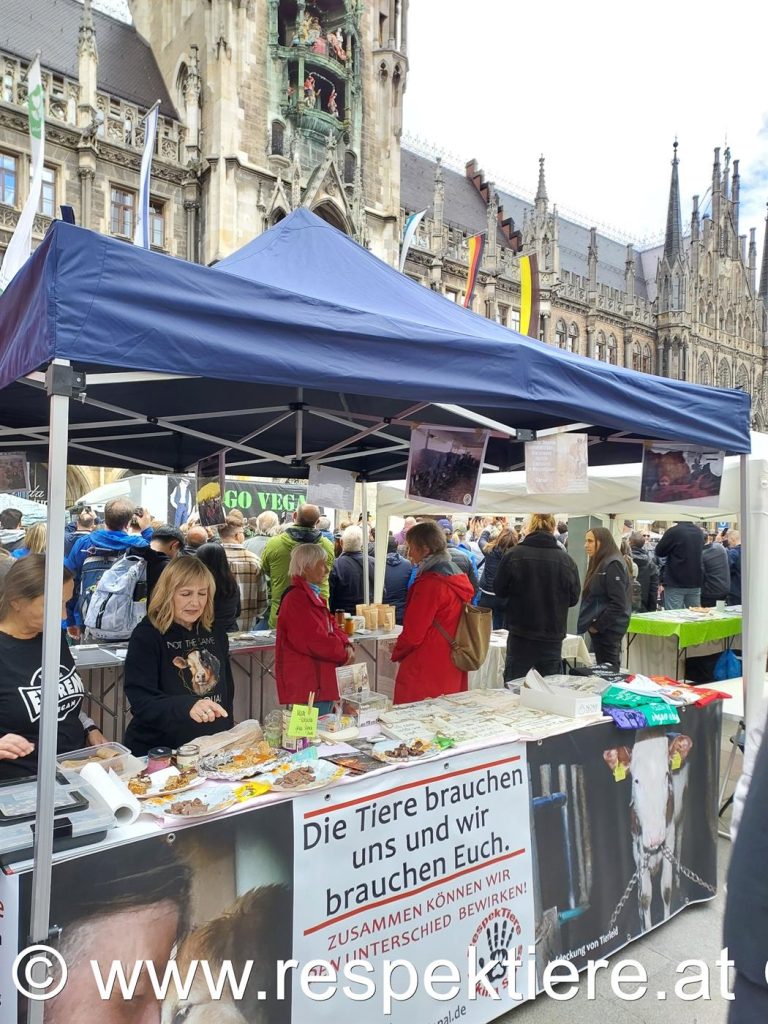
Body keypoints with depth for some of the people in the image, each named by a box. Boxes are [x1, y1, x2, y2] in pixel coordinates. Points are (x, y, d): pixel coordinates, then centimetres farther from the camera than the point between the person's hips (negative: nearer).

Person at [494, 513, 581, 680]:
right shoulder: (566, 560, -7)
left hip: (520, 636, -1)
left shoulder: (513, 555, -10)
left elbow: (500, 592, 2)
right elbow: (573, 598, 5)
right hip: (553, 639, 1)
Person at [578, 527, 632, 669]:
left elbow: (618, 603, -20)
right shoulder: (598, 563, 13)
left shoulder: (613, 565, -15)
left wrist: (598, 626, -15)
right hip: (598, 627, 9)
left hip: (608, 629, -9)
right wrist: (591, 623, 9)